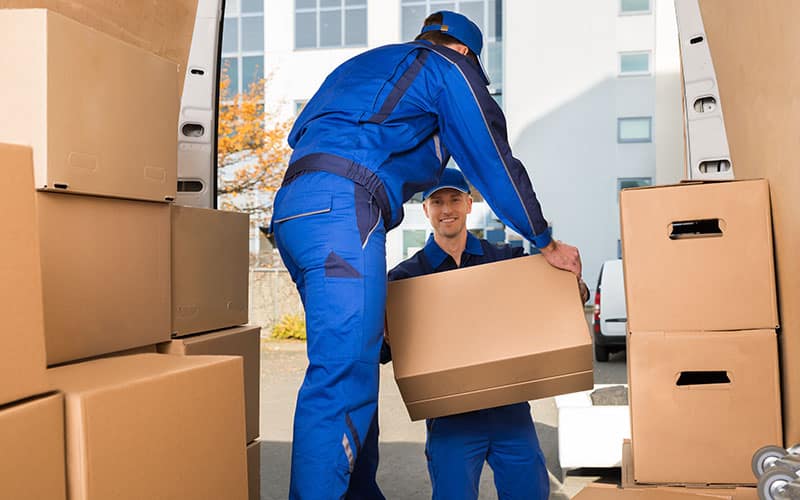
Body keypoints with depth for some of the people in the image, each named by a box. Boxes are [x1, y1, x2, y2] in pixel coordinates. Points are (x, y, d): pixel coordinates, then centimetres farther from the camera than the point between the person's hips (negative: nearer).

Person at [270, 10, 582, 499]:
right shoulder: (449, 67, 12)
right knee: (344, 373, -15)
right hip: (341, 207, -9)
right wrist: (547, 243, 19)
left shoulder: (360, 66, 34)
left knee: (350, 363, 13)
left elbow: (302, 137, 33)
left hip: (292, 209, 9)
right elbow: (494, 162, 10)